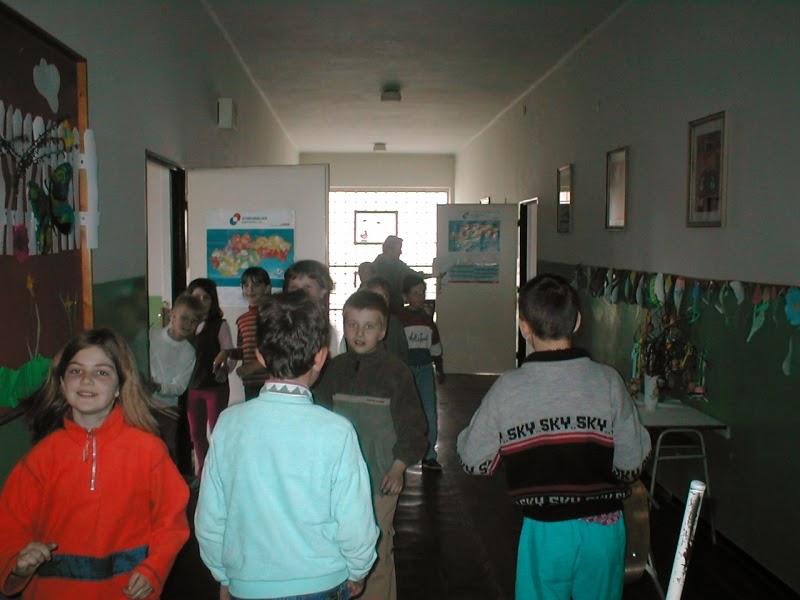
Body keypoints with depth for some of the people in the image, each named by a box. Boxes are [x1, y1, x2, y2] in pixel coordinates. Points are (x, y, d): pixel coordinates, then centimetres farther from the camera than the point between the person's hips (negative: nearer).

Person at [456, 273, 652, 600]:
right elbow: (631, 465, -6)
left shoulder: (507, 389, -12)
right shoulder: (608, 382, -10)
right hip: (603, 528, 2)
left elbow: (474, 461, -4)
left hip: (544, 531, -1)